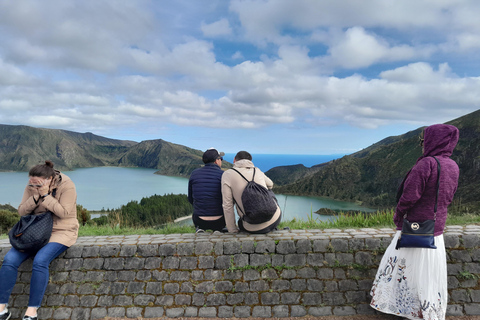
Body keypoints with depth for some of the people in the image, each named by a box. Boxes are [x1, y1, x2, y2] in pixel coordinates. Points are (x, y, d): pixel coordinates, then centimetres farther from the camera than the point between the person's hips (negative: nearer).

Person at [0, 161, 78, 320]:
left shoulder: (66, 186, -14)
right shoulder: (32, 186, 3)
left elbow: (63, 212, -20)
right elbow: (22, 211, 1)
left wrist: (45, 195, -22)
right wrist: (36, 197, -16)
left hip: (61, 231, -6)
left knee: (40, 261, -30)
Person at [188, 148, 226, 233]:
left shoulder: (194, 174, 1)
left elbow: (191, 199, 9)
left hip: (199, 221, 2)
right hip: (219, 221, -2)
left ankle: (200, 229, 12)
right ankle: (218, 230, 11)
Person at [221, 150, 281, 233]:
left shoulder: (227, 174, -3)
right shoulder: (257, 170, 8)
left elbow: (228, 206, -8)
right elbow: (270, 185, 28)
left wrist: (232, 231, 1)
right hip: (276, 218, 2)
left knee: (240, 222, 34)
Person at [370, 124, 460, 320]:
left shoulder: (426, 164, -22)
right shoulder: (453, 167, 2)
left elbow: (409, 197, -22)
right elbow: (448, 198, 12)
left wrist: (398, 216, -6)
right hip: (436, 228, 7)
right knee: (431, 273, 17)